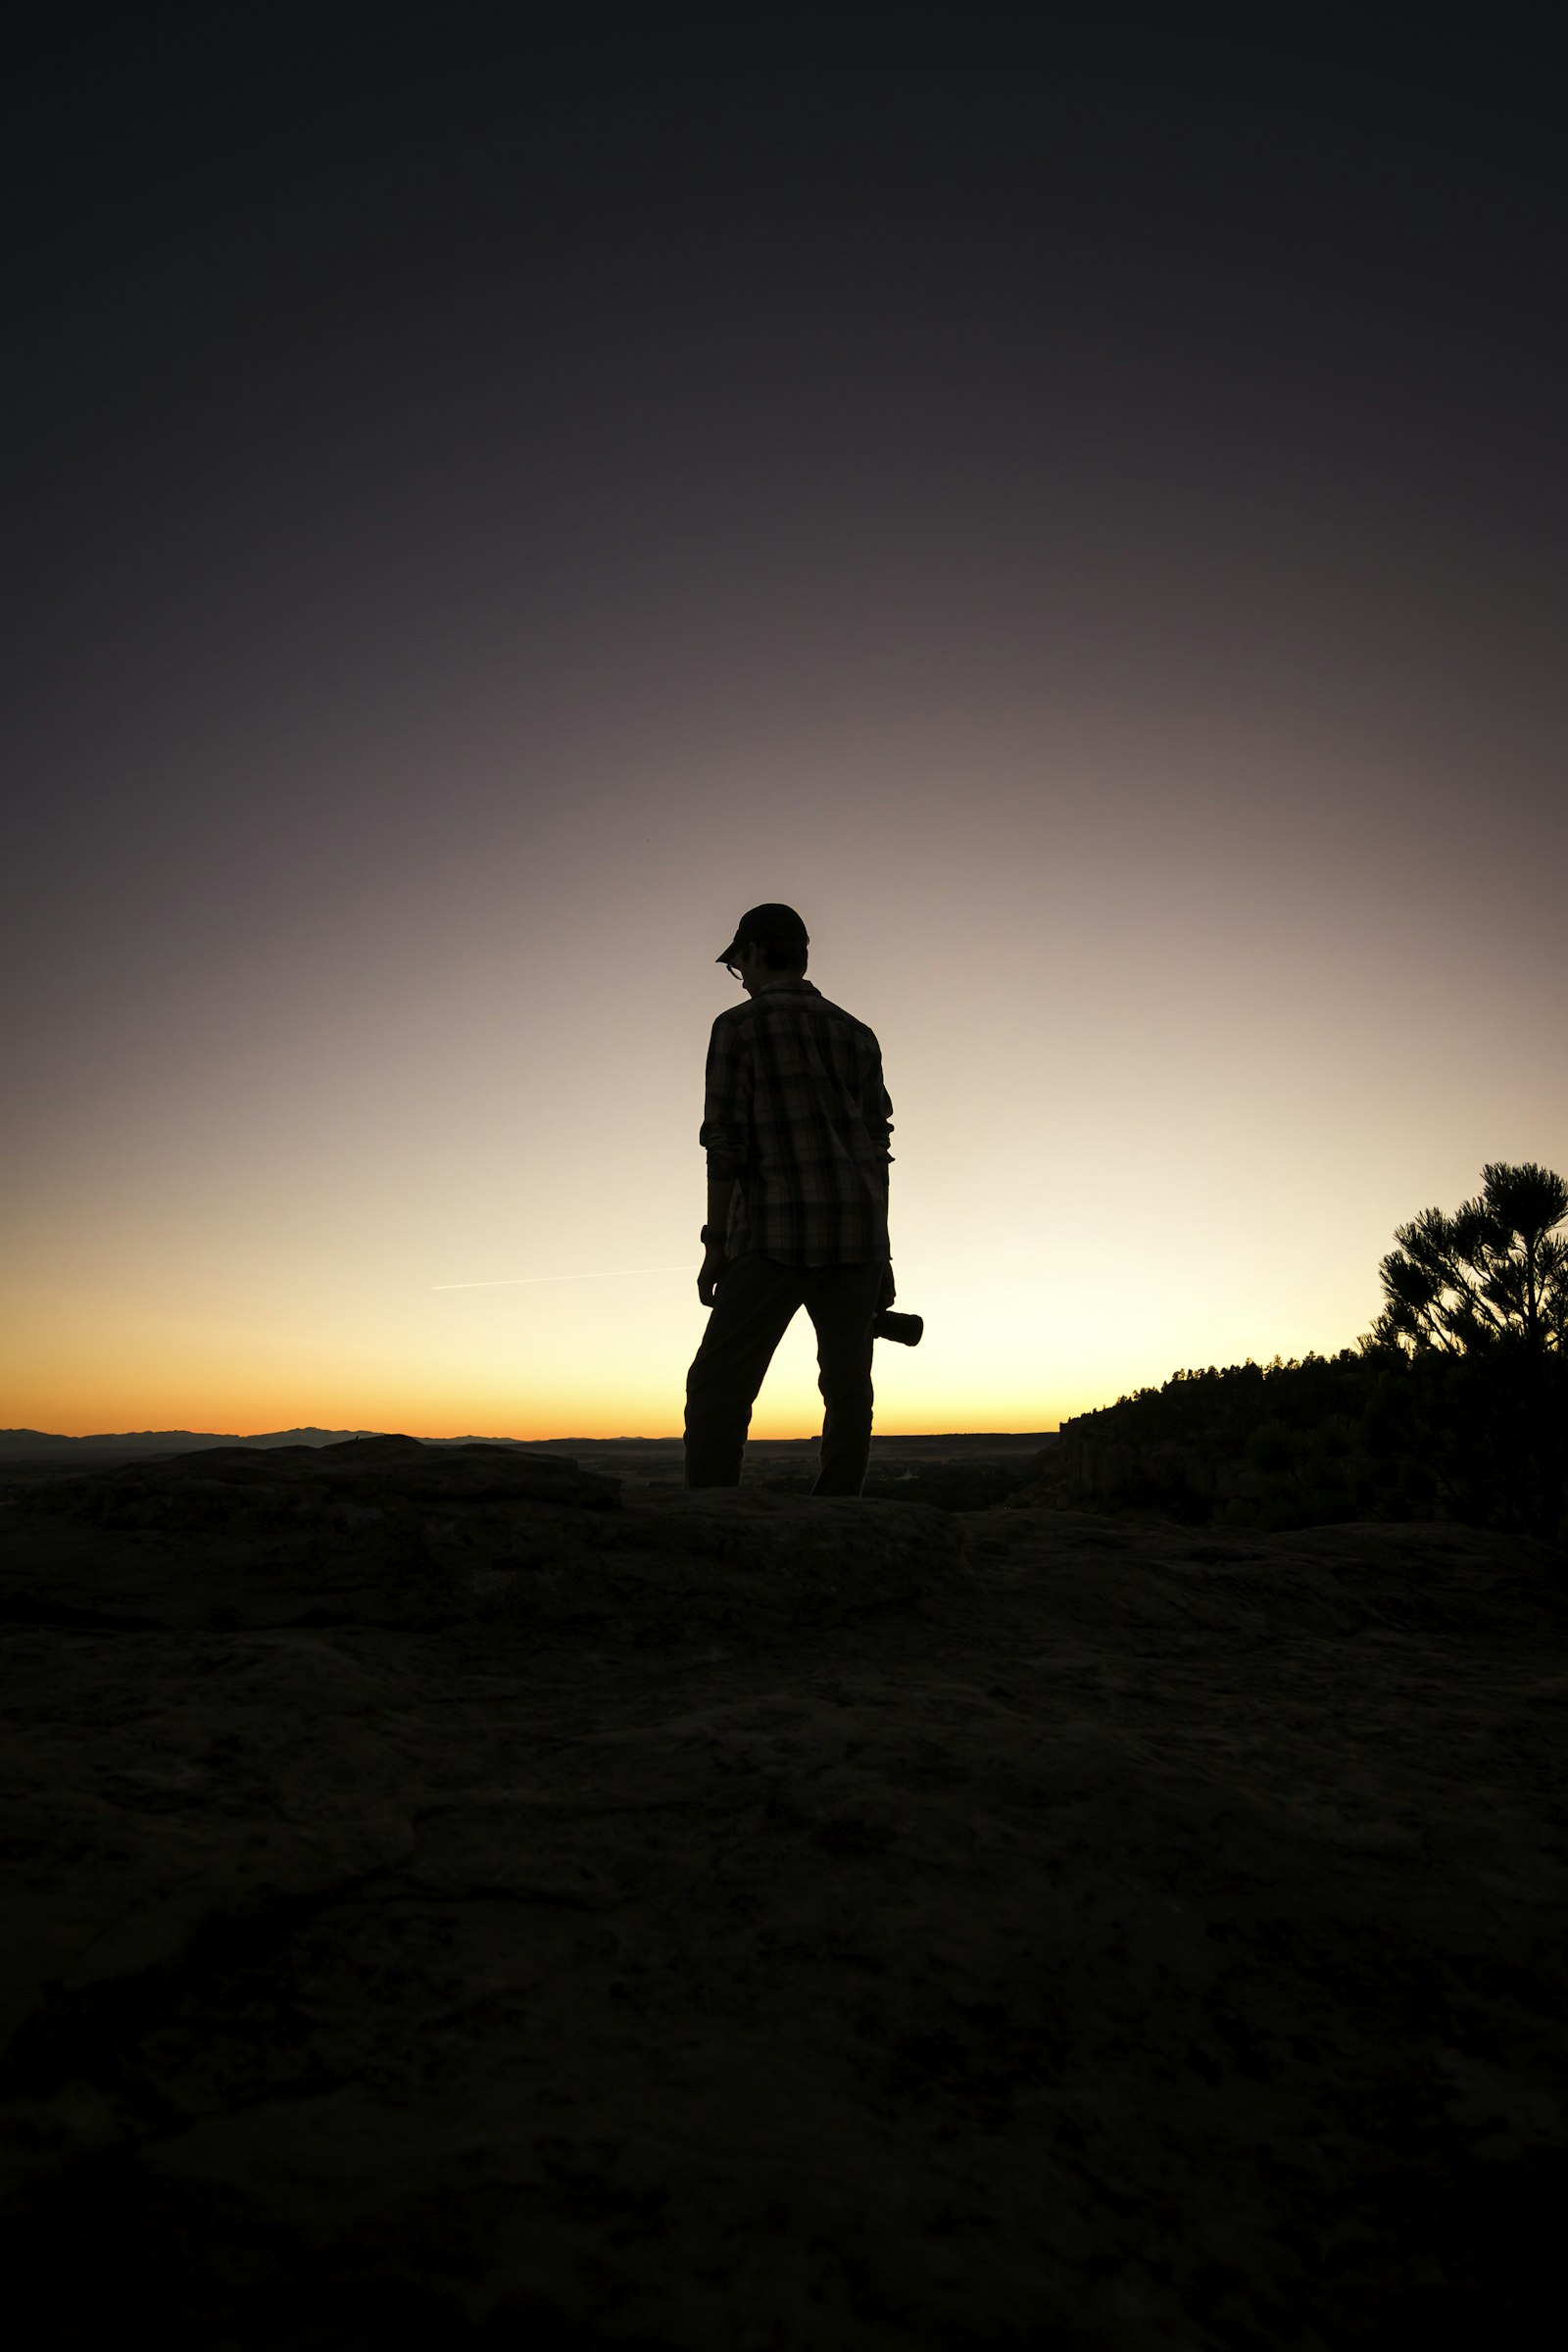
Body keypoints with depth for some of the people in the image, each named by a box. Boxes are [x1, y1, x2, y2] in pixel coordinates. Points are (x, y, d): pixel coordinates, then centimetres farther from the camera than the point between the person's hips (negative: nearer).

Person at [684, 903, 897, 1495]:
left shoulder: (738, 1026, 1)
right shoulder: (858, 1036, 16)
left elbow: (726, 1143, -6)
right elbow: (876, 1151, 13)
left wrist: (715, 1247, -2)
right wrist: (880, 1257, 14)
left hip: (779, 1235, -5)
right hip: (856, 1234, 5)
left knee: (717, 1386, -3)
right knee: (848, 1386, 6)